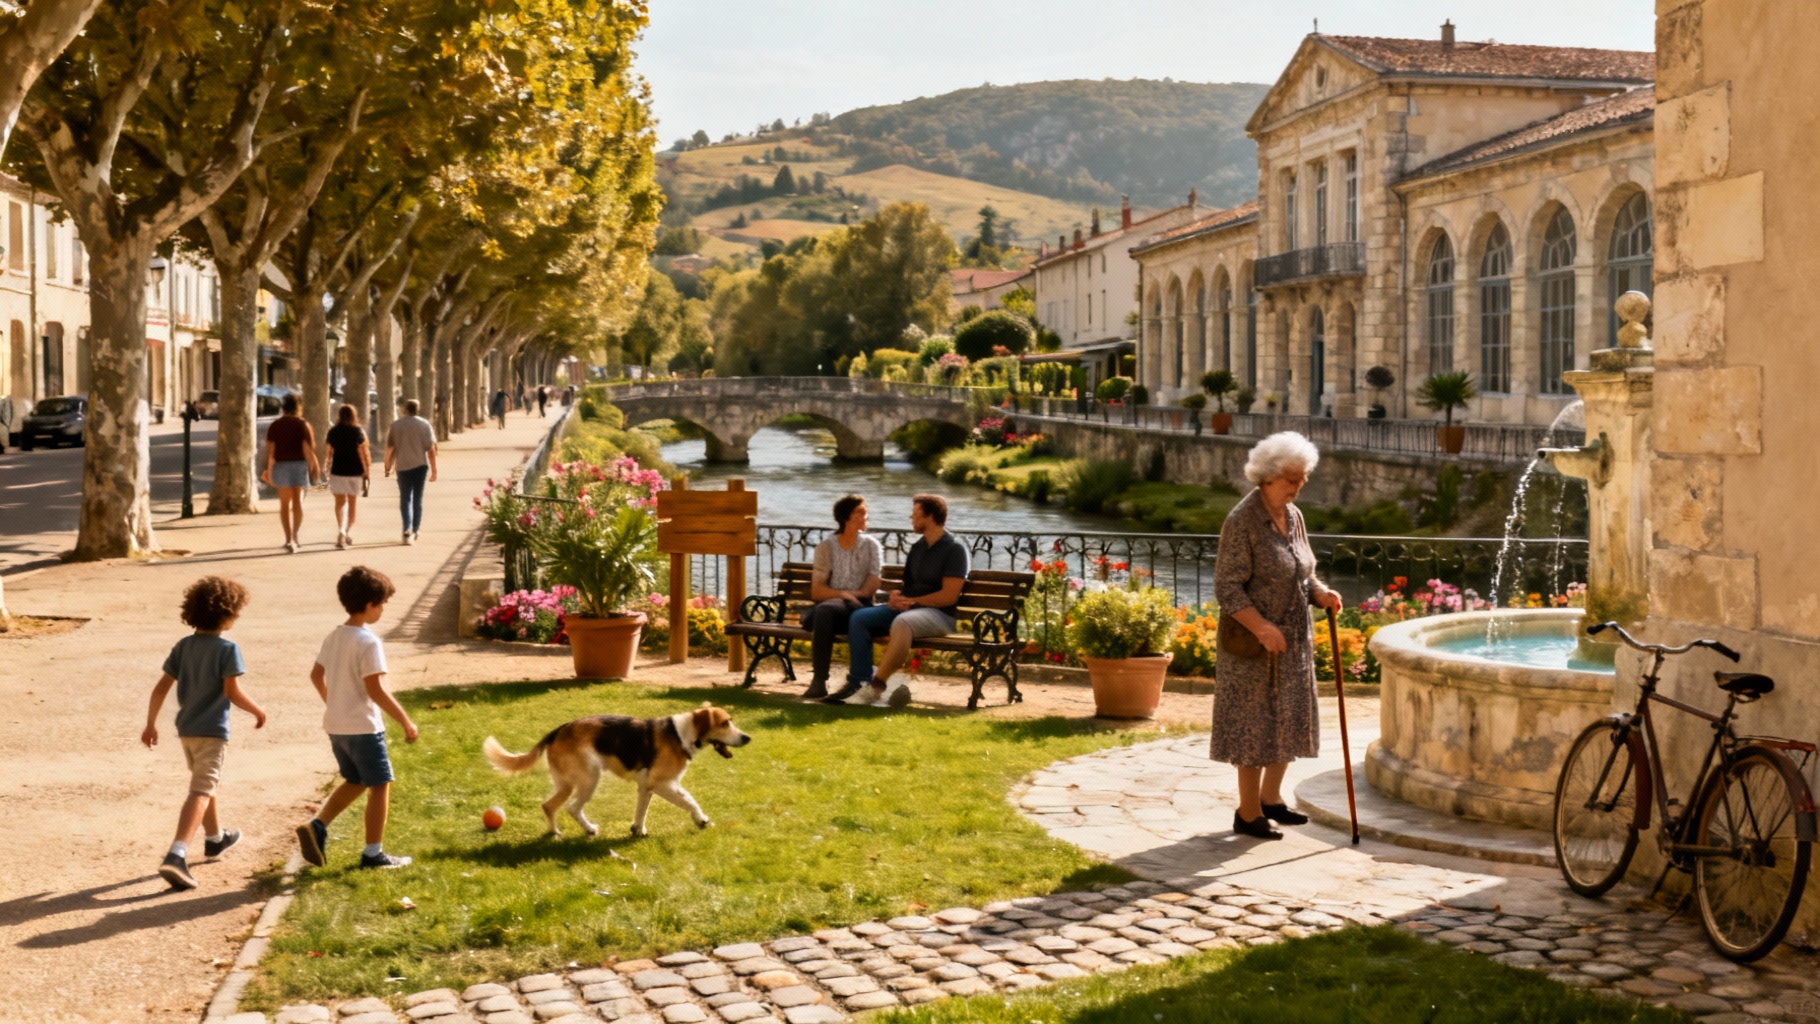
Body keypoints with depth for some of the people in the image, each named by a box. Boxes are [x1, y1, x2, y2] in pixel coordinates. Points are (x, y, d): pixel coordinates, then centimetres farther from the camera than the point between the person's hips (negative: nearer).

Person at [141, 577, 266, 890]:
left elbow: (161, 688, 4)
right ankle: (176, 856, -27)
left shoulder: (184, 646, 5)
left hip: (186, 729, 7)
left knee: (205, 782, 27)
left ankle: (215, 837, 47)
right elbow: (232, 691, -19)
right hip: (212, 731, -7)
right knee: (200, 792, -11)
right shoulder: (227, 648, -13)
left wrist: (150, 724, 12)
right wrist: (257, 712, -3)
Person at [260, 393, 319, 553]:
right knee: (297, 501, 9)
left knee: (284, 503, 7)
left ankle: (289, 539, 1)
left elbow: (269, 450, -2)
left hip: (281, 466, 2)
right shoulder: (303, 424, -6)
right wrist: (314, 466, -1)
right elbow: (308, 449, -11)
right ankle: (296, 535, 13)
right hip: (299, 464, -1)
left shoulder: (274, 426, 1)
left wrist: (268, 470, 5)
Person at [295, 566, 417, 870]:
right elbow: (376, 690, -23)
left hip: (336, 726, 8)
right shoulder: (368, 642, -19)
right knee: (380, 786, 5)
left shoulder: (334, 637, 7)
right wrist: (406, 722, -16)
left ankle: (316, 827, 6)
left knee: (355, 782, 22)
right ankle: (373, 853, 9)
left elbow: (316, 676, 17)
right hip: (363, 727, -8)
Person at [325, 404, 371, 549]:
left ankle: (340, 530, -16)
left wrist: (328, 470, 13)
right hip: (355, 471, -1)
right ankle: (349, 533, 14)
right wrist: (367, 471, -1)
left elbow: (330, 453, 3)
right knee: (352, 503, 12)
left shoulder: (333, 432, -1)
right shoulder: (358, 432, -7)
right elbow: (363, 453, -7)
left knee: (339, 502, 6)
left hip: (338, 471, 1)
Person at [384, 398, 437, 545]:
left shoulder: (395, 425, 0)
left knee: (405, 499, 3)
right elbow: (431, 449, -5)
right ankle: (415, 531, 17)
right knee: (417, 499, 11)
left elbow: (389, 448, 2)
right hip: (420, 465, 0)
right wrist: (433, 470, 0)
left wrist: (388, 466, 13)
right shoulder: (424, 424, -2)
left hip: (403, 466, 0)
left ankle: (407, 529, -15)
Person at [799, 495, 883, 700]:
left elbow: (871, 588, 4)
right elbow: (816, 592, 2)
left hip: (859, 608, -1)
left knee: (824, 609, -36)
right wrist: (842, 593, -14)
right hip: (829, 606, 1)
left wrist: (850, 596, -10)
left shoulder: (871, 546, 11)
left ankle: (819, 681, -36)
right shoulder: (826, 546, 9)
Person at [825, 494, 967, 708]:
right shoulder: (917, 547, 20)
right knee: (859, 618, -14)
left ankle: (876, 687, -40)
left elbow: (949, 595, -14)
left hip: (939, 614, -8)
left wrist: (911, 601, -13)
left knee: (902, 622, -40)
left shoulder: (954, 549, -5)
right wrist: (897, 596, 0)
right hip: (907, 608, 8)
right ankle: (859, 682, -23)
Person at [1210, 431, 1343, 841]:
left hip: (1293, 639, 8)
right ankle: (1247, 814, 10)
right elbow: (1227, 588, -20)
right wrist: (1262, 628, -28)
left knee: (1289, 721, 15)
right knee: (1254, 725, 0)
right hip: (1253, 642, -8)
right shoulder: (1242, 521, -17)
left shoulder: (1293, 516, 7)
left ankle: (1270, 798, 30)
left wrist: (1321, 593, -6)